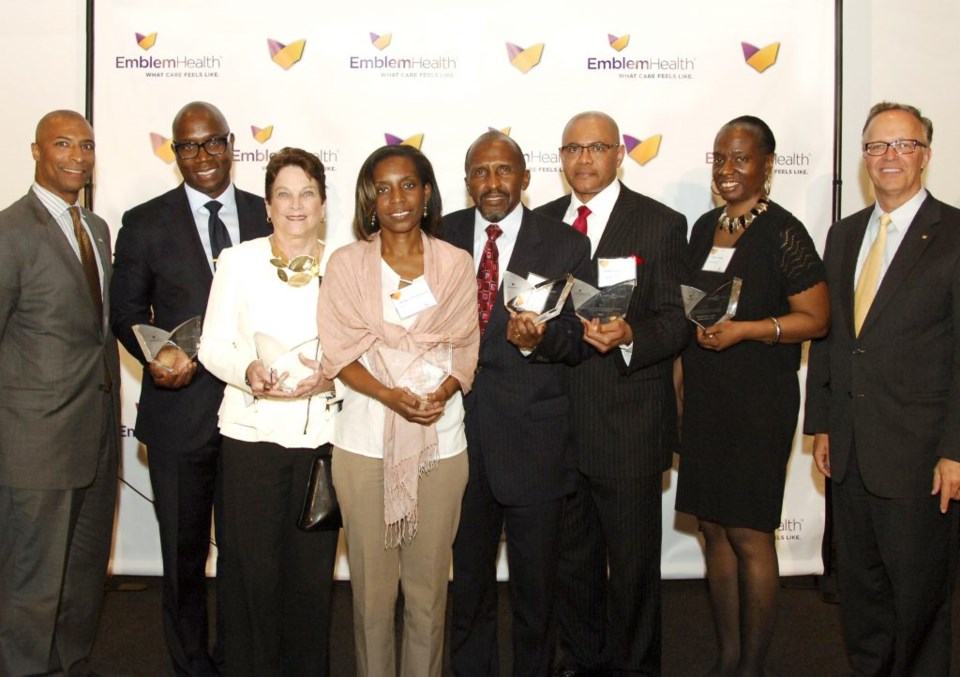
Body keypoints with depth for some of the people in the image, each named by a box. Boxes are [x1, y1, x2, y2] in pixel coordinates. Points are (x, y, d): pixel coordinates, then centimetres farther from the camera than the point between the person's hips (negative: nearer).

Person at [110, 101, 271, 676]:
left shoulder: (268, 217, 5)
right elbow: (127, 311, 2)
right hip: (179, 409, -1)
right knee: (184, 550, 12)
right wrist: (161, 357, -17)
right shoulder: (145, 223, 0)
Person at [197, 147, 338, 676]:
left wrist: (331, 375, -15)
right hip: (252, 431, 0)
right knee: (253, 567, 3)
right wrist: (248, 370, -18)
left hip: (322, 433, 1)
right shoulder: (239, 260, 3)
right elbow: (213, 345, 2)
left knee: (312, 568, 7)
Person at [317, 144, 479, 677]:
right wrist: (389, 395, -17)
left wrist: (440, 394, -13)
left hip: (439, 440, 1)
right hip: (365, 439, 0)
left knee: (429, 582, 7)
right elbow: (337, 351, -1)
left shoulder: (455, 264, 6)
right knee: (371, 579, 6)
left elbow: (466, 349, 6)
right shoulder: (346, 263, 4)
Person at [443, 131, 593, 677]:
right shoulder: (443, 236, 5)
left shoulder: (566, 244, -3)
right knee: (468, 577, 19)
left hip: (533, 437, -2)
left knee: (536, 585, 11)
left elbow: (580, 342, -6)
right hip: (459, 430, 3)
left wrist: (539, 339, -25)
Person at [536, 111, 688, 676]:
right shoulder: (541, 222, 10)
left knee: (633, 562, 8)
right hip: (558, 420, 5)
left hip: (629, 425, -4)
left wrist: (628, 338, -27)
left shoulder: (661, 224, -3)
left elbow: (675, 321, -7)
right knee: (572, 559, 18)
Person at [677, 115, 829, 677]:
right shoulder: (704, 227, 11)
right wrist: (690, 321, 5)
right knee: (713, 527, 11)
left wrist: (744, 329, -19)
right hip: (704, 397, 7)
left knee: (749, 534, 0)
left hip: (759, 400, -7)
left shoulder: (783, 233, -9)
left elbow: (816, 318, -10)